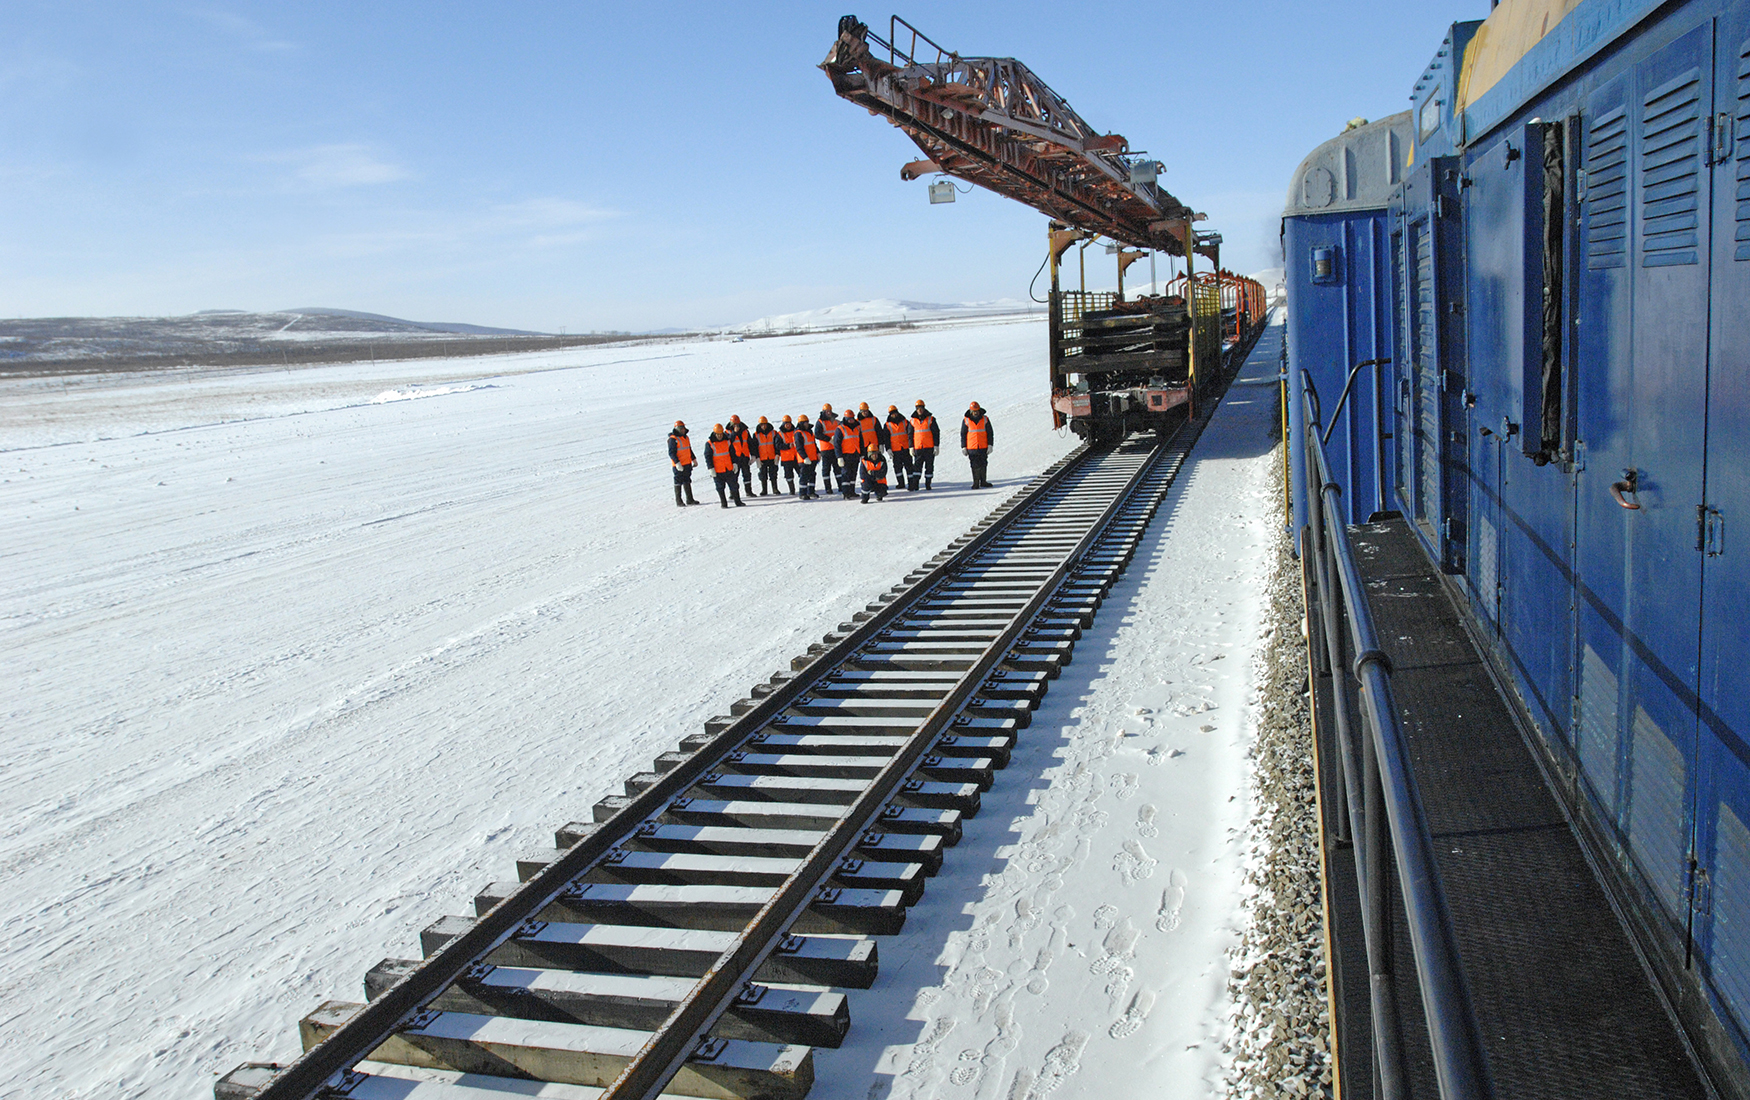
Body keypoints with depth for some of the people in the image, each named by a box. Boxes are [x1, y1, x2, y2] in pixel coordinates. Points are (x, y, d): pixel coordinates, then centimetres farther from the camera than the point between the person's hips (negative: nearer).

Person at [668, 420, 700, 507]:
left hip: (687, 464, 8)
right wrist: (677, 463, -24)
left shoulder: (686, 437, 13)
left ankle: (689, 499, 20)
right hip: (679, 466, -8)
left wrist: (694, 460, 24)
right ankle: (678, 500, 5)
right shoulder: (673, 439, -13)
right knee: (678, 482, -2)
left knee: (687, 481, 13)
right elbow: (671, 453, -18)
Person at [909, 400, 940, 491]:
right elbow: (910, 435, 13)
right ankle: (914, 485, -9)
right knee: (917, 466, -5)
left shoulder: (930, 419, 1)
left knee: (929, 466, 3)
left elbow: (936, 433, 0)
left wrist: (936, 446, -6)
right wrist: (911, 447, 6)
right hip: (918, 448, 1)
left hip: (929, 447, -1)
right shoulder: (913, 421, 8)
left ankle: (928, 484, 12)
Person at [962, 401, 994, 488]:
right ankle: (976, 483, 3)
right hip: (972, 448, -1)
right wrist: (963, 447, 2)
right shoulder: (966, 420, 1)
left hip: (983, 447, 1)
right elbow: (963, 434, 6)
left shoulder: (985, 419, 3)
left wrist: (990, 445, -2)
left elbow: (990, 433, 6)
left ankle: (983, 482, 18)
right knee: (975, 466, -3)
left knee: (983, 465, 8)